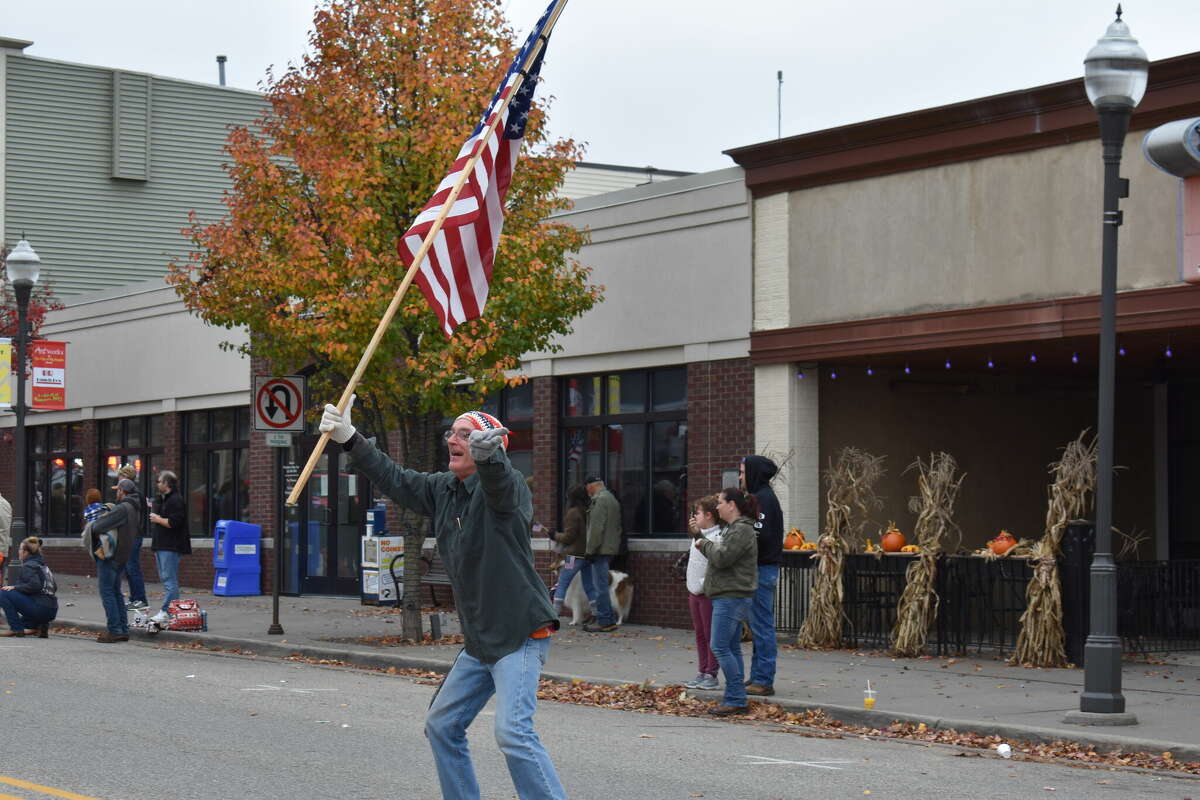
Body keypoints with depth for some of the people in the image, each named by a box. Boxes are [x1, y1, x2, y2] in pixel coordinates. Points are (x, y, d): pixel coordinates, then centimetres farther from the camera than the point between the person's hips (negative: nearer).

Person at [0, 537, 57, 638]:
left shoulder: (28, 566, -7)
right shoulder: (43, 565, 19)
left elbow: (35, 585, -21)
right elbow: (53, 587, 24)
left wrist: (14, 587, -13)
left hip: (40, 608, -9)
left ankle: (16, 628, -8)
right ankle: (41, 625, 12)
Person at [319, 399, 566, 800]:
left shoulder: (506, 486, -15)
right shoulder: (442, 489, 9)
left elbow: (499, 482, -38)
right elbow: (395, 479, 20)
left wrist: (487, 453, -61)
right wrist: (349, 439, 13)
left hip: (521, 635, -9)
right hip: (479, 642, 9)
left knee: (513, 731, -23)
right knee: (441, 724, 15)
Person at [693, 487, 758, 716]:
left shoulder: (742, 530, -14)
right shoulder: (731, 529, 20)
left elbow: (722, 557, -21)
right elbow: (718, 555, 22)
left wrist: (704, 543, -5)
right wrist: (699, 538, 13)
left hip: (732, 597, -11)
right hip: (727, 597, 11)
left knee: (720, 646, -12)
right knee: (732, 648, 11)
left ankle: (736, 699, -10)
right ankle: (736, 700, 13)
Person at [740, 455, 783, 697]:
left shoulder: (763, 499, -14)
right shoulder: (762, 497, 18)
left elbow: (760, 535, -22)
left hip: (762, 569, -11)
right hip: (763, 567, 11)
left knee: (762, 625, -7)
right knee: (760, 625, 14)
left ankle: (763, 681, -4)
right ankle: (758, 677, 20)